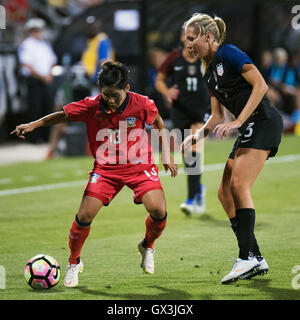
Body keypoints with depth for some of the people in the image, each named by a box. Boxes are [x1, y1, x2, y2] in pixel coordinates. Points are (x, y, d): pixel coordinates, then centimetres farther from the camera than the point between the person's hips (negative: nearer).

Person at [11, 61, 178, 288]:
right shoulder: (91, 106, -15)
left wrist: (167, 156, 7)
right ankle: (74, 262, 14)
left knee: (159, 211, -20)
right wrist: (33, 125, -5)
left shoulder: (142, 104, -16)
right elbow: (63, 115, 3)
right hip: (105, 167, 0)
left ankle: (147, 247, 16)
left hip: (139, 165, 0)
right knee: (85, 215, -13)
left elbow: (159, 124, 5)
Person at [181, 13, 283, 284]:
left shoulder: (228, 54, -9)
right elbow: (217, 117, 22)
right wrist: (197, 136, 6)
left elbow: (260, 85, -17)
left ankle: (247, 257, -23)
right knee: (225, 193, 4)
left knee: (239, 184, -21)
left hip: (264, 122, -10)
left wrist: (237, 122, -21)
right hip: (249, 130, 10)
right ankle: (256, 260, 5)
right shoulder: (209, 72, 18)